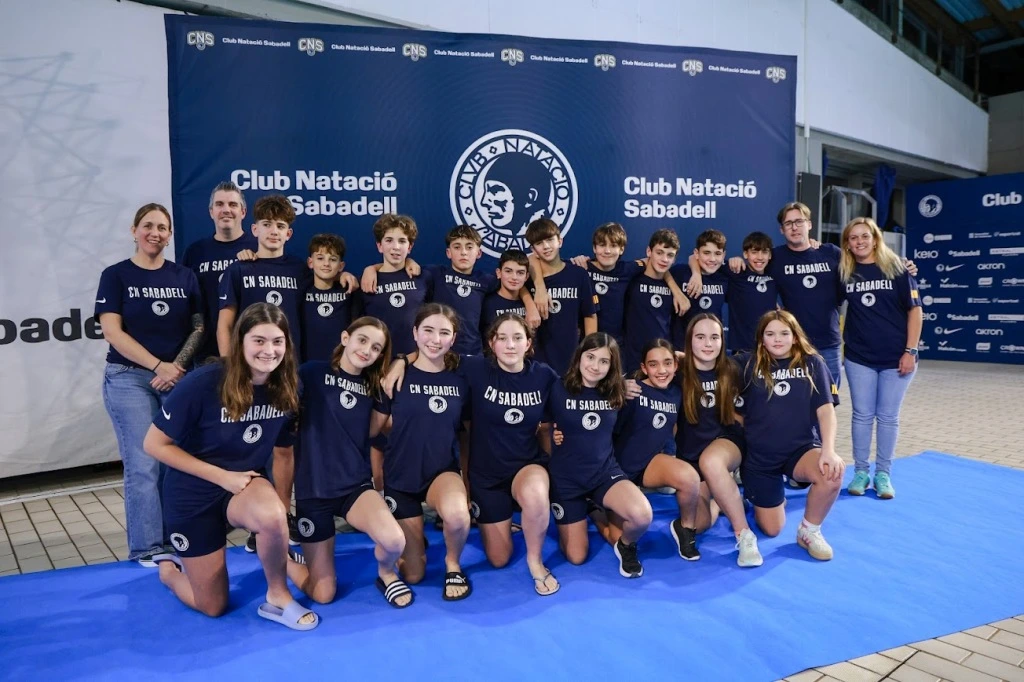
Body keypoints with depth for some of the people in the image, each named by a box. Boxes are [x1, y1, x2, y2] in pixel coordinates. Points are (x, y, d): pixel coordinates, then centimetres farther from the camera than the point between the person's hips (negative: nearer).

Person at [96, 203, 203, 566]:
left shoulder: (184, 276, 9)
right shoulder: (116, 275, 1)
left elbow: (199, 327, 5)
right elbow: (113, 332, -7)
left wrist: (177, 365, -9)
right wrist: (159, 366, -13)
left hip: (179, 377, 3)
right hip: (129, 378, -2)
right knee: (143, 465, -4)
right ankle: (147, 548, 6)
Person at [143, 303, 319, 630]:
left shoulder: (286, 388, -12)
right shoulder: (204, 382, -25)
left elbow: (284, 447, 5)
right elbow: (155, 444, -17)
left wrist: (283, 502, 4)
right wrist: (222, 476, -20)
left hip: (244, 486, 3)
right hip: (193, 495, -2)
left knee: (272, 516, -36)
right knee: (214, 606, 7)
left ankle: (278, 596, -8)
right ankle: (169, 570, 41)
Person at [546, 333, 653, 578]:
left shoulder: (615, 393, -2)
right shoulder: (559, 390, -11)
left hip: (605, 471, 2)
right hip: (566, 478, -1)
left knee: (643, 515, -29)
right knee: (576, 557, 3)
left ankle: (625, 545, 7)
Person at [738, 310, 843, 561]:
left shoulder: (812, 364, -2)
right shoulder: (749, 365, -3)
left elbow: (825, 409, -9)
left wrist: (828, 449, -20)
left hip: (801, 448, 0)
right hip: (759, 455, 0)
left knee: (832, 473, -35)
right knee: (771, 529, 4)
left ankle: (809, 531, -5)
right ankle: (767, 498, 43)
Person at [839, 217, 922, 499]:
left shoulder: (896, 268, -4)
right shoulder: (844, 272, 1)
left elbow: (915, 310, -4)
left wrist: (910, 351, -8)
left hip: (895, 357, -1)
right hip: (859, 357, 1)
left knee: (888, 417, 7)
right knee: (862, 415, 7)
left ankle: (883, 474, 19)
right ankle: (860, 471, 18)